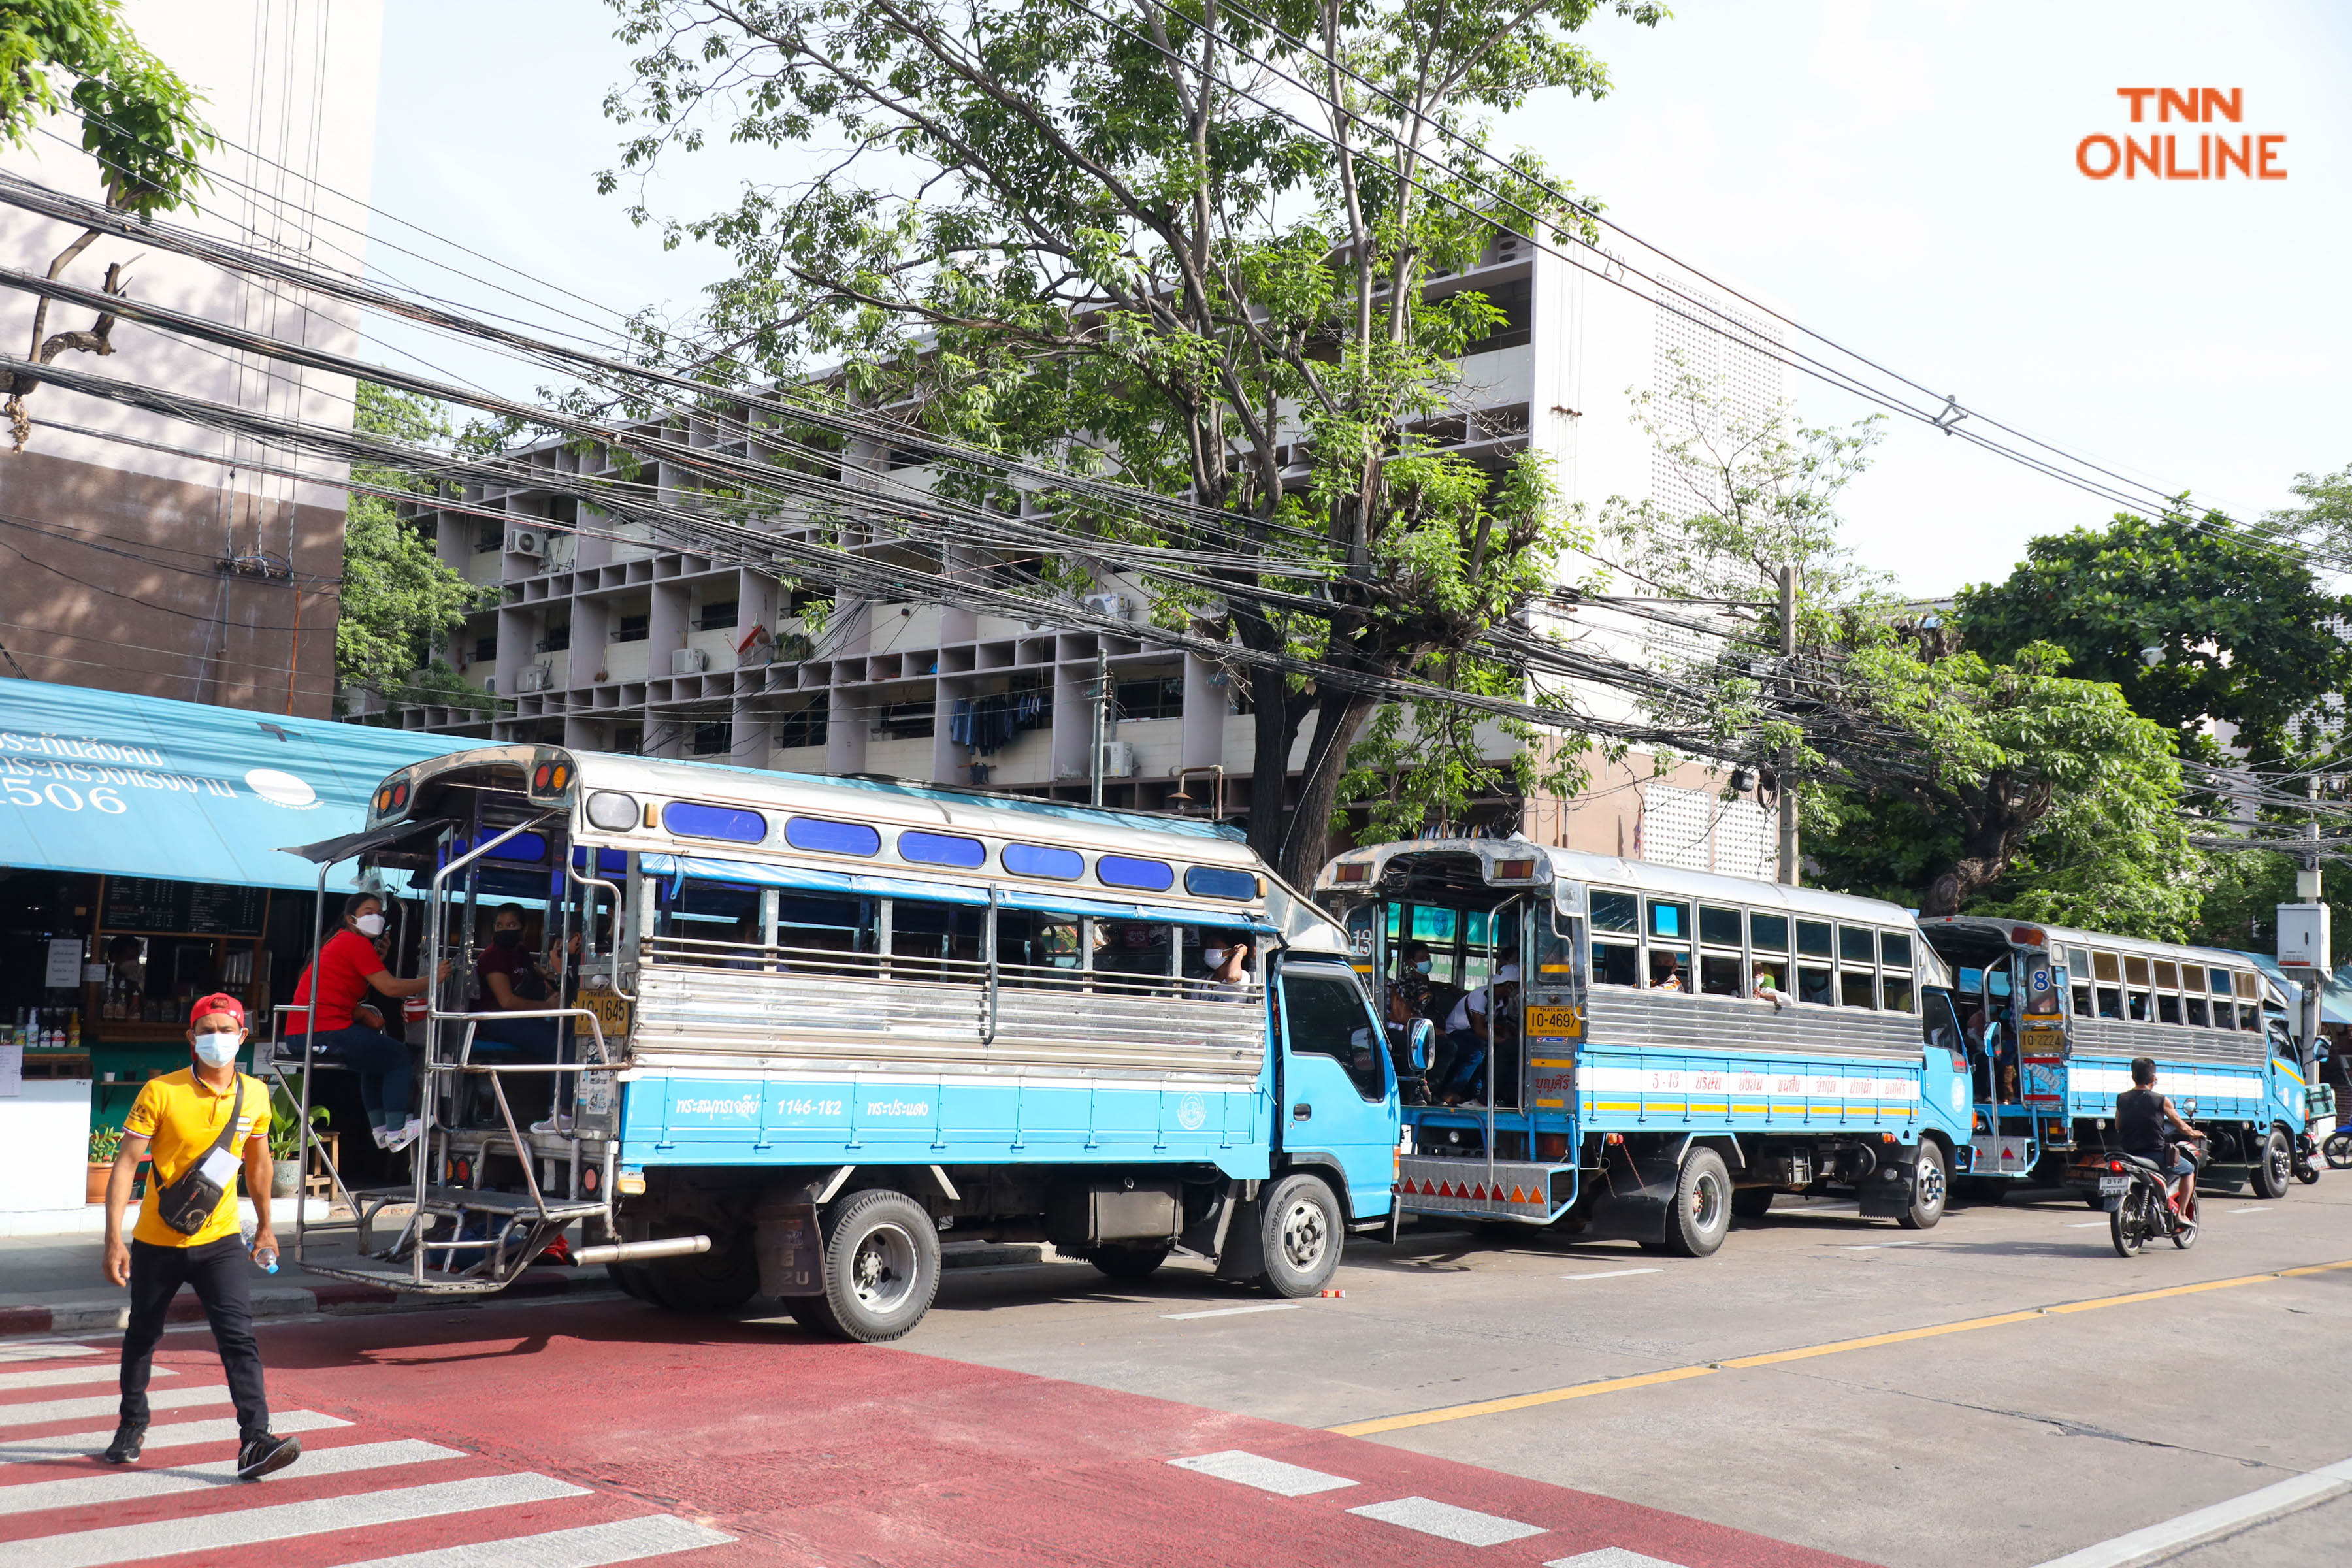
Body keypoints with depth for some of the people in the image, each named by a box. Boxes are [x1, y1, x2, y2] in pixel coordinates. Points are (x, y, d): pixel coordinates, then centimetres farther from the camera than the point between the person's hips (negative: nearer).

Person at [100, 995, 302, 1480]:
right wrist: (114, 1239, -18)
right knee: (142, 1336, 17)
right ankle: (132, 1424, 40)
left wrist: (265, 1226, 22)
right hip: (156, 1242, -1)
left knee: (239, 1337, -13)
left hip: (220, 1241, 1)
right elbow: (126, 1164, -11)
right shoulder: (161, 1093, -11)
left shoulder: (255, 1095, -1)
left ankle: (254, 1440, -19)